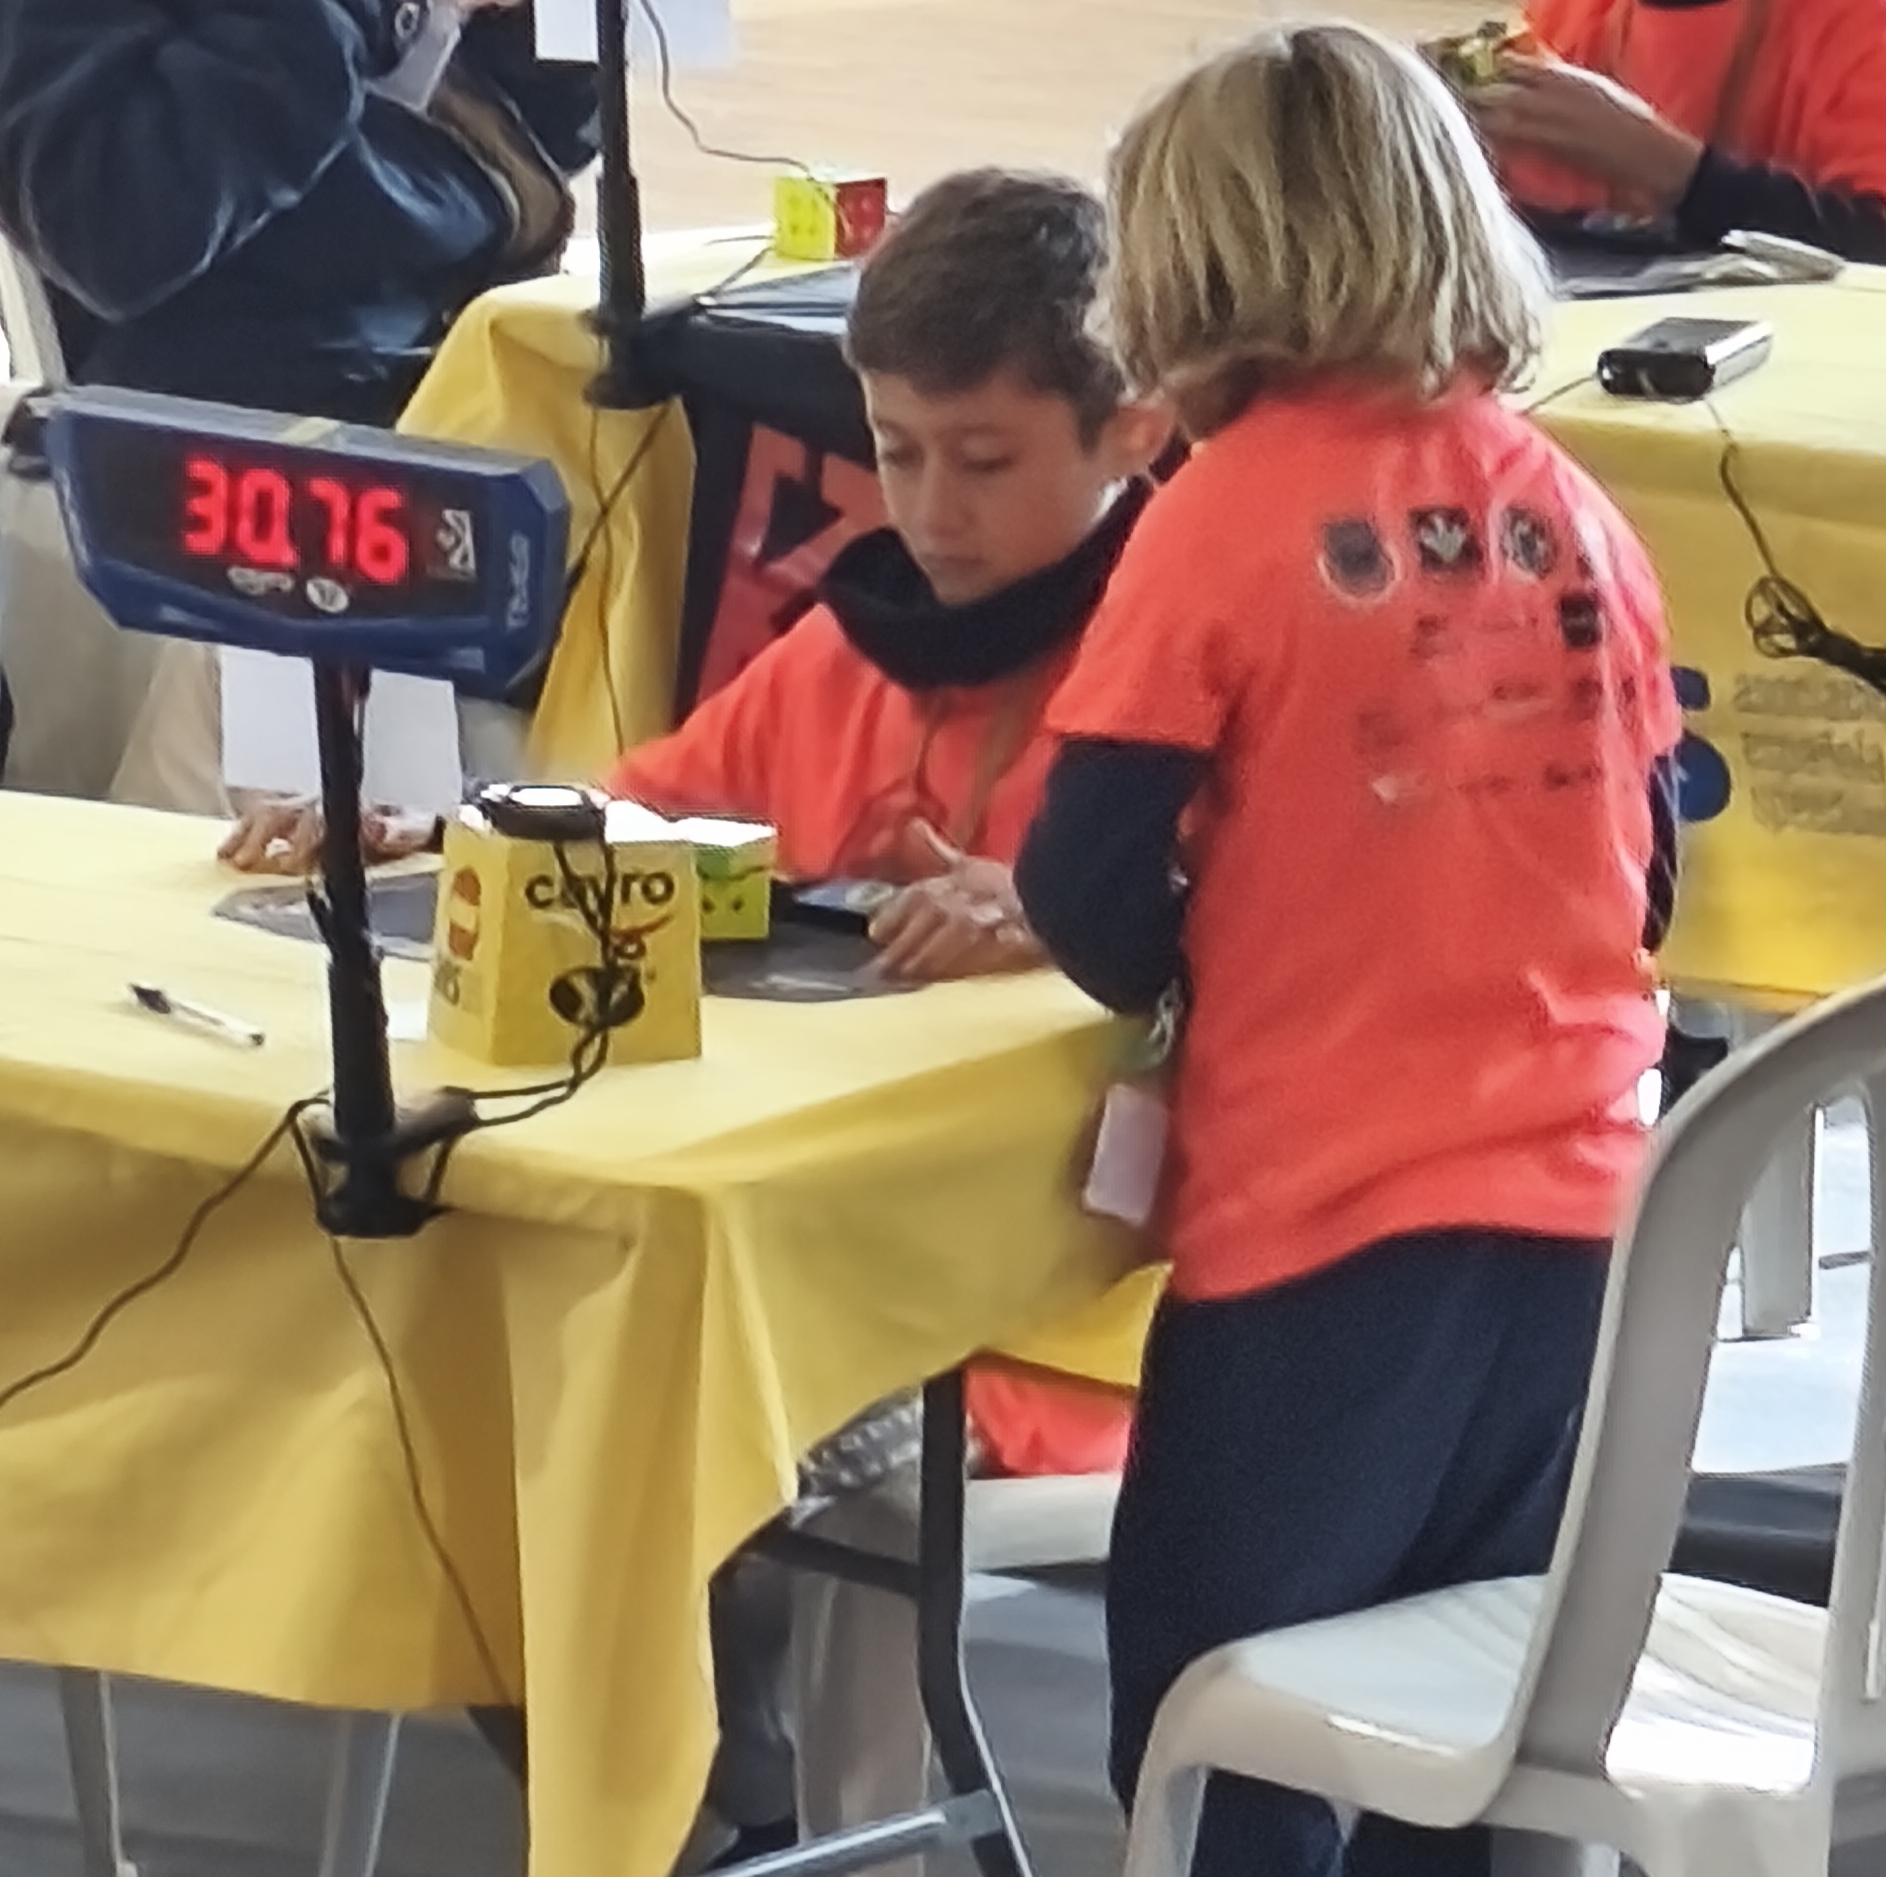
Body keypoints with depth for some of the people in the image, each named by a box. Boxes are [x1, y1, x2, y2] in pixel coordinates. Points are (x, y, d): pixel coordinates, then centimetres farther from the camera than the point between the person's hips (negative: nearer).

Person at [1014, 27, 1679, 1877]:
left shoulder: (1227, 515, -10)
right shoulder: (1575, 513, 4)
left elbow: (1090, 906, -9)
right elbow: (1646, 872, 12)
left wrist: (1187, 970, 11)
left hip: (1319, 1222, -5)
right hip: (1573, 1201, 5)